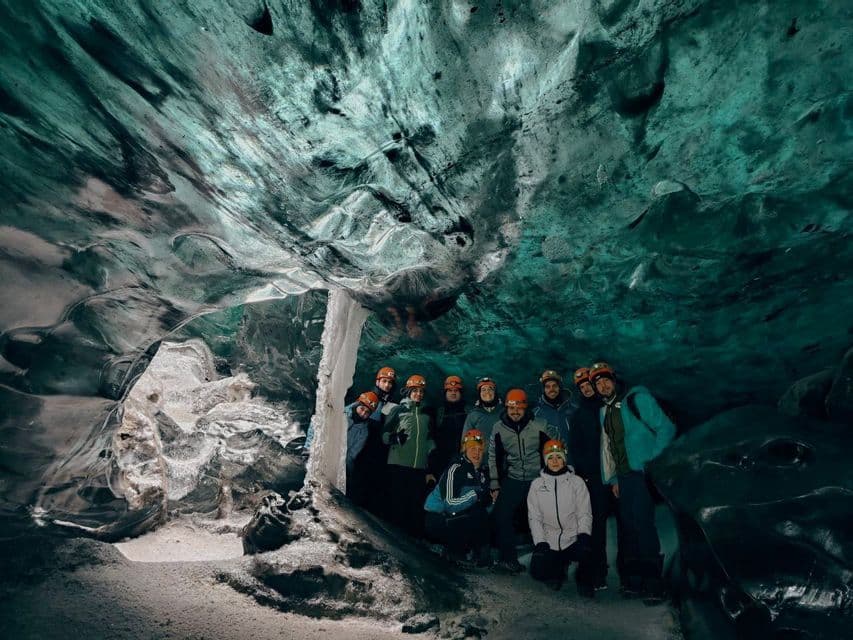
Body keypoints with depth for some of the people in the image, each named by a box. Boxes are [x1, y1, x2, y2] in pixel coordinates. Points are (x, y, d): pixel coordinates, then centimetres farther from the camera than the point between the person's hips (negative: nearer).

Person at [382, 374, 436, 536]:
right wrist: (395, 438, -23)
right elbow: (385, 435, 0)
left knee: (417, 509, 5)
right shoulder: (398, 410, 5)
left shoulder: (426, 414, 17)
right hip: (398, 466, -3)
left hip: (420, 469, 4)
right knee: (397, 507, -1)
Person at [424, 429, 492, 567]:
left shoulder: (480, 473, 7)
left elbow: (483, 503, 11)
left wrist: (491, 500, -10)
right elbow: (450, 505, -26)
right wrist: (475, 494, -32)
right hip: (437, 520, -8)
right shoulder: (455, 469, -19)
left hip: (456, 519, 8)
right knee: (479, 515, -24)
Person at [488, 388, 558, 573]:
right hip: (512, 481, 2)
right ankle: (509, 559, 6)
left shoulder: (540, 426, -11)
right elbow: (493, 458, 3)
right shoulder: (498, 428, -5)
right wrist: (495, 485, 4)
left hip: (539, 480, -1)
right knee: (501, 516, -7)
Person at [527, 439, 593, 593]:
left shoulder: (577, 482, 3)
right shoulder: (536, 484, 5)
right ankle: (560, 567, 15)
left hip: (573, 539, -1)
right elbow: (534, 517, 3)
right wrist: (540, 543, -8)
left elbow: (584, 513, 0)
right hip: (548, 541, 2)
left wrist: (583, 534, -17)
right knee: (538, 571, -18)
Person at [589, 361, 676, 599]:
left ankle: (653, 582, 1)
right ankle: (633, 580, 16)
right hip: (623, 477, 6)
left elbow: (666, 428, -8)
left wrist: (654, 461, -12)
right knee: (628, 526, 7)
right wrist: (612, 479, 12)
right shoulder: (604, 412, 16)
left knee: (642, 523, -11)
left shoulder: (637, 398, -4)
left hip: (643, 473, -6)